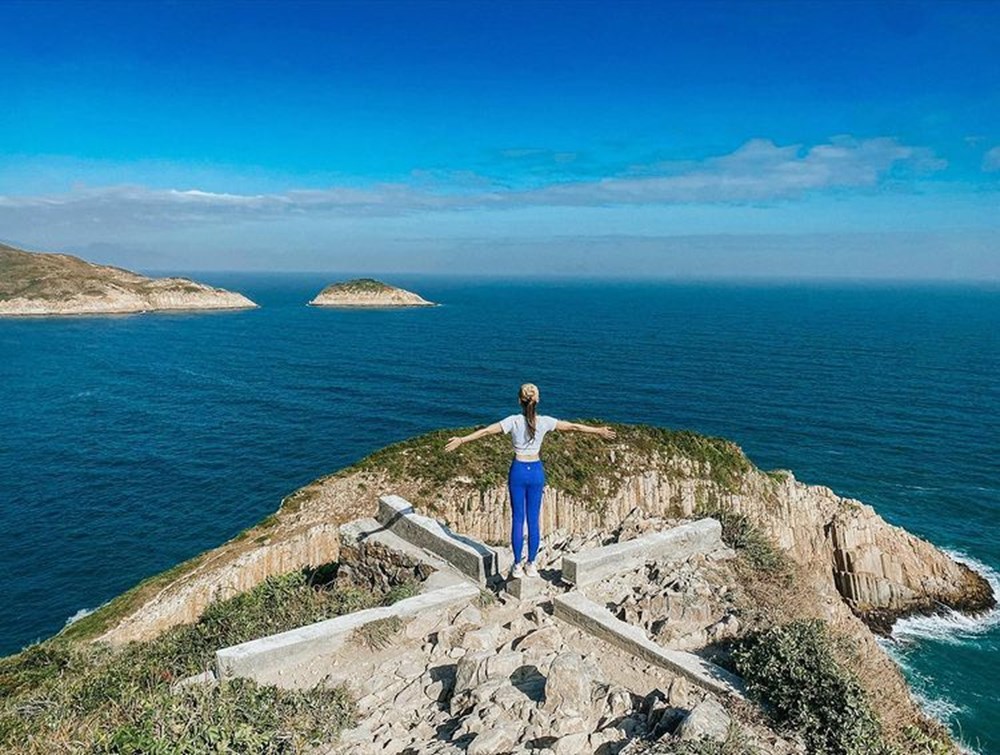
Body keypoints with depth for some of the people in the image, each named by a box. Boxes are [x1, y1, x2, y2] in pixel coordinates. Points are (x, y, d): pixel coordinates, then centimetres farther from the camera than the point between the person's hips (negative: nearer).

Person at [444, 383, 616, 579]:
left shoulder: (514, 421, -12)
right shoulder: (545, 422, -8)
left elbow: (486, 431, -13)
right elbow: (574, 427, 0)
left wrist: (461, 439, -8)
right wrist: (598, 431, 11)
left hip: (518, 470, -1)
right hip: (536, 471, 1)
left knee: (517, 519, 7)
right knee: (533, 519, 10)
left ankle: (517, 566, 12)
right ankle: (531, 565, 18)